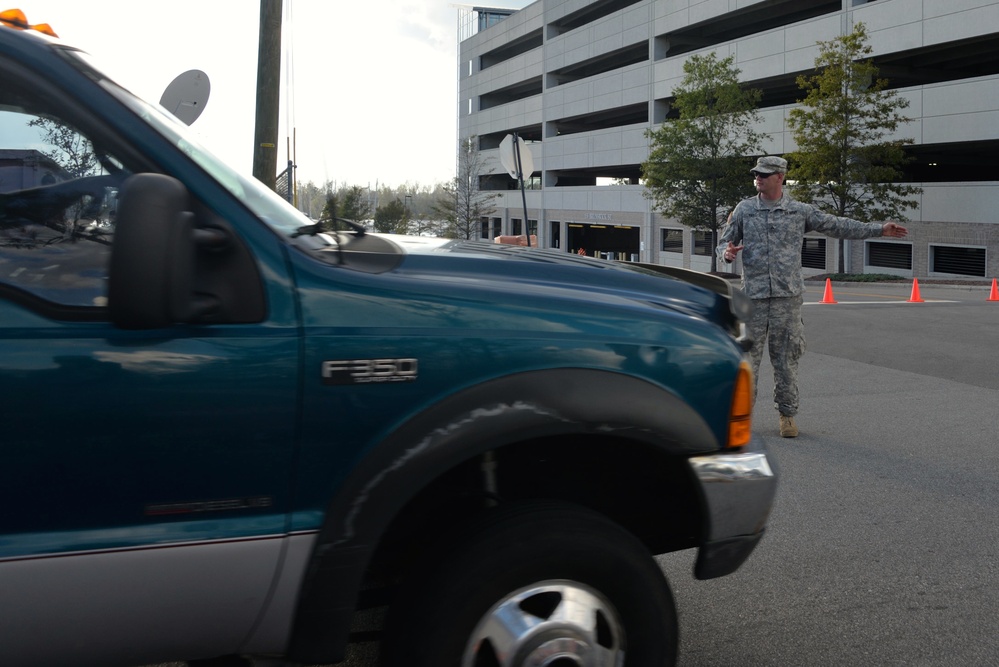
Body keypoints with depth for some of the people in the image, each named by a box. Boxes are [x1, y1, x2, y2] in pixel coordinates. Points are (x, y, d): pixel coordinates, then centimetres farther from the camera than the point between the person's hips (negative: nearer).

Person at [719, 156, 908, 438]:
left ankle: (787, 414, 14)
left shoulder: (800, 211, 6)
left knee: (786, 358, 3)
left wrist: (880, 229, 9)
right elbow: (725, 242, 13)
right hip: (753, 296, 0)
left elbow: (838, 226, 11)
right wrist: (727, 252, -12)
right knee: (748, 355, 0)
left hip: (788, 297, 0)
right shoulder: (744, 210, 7)